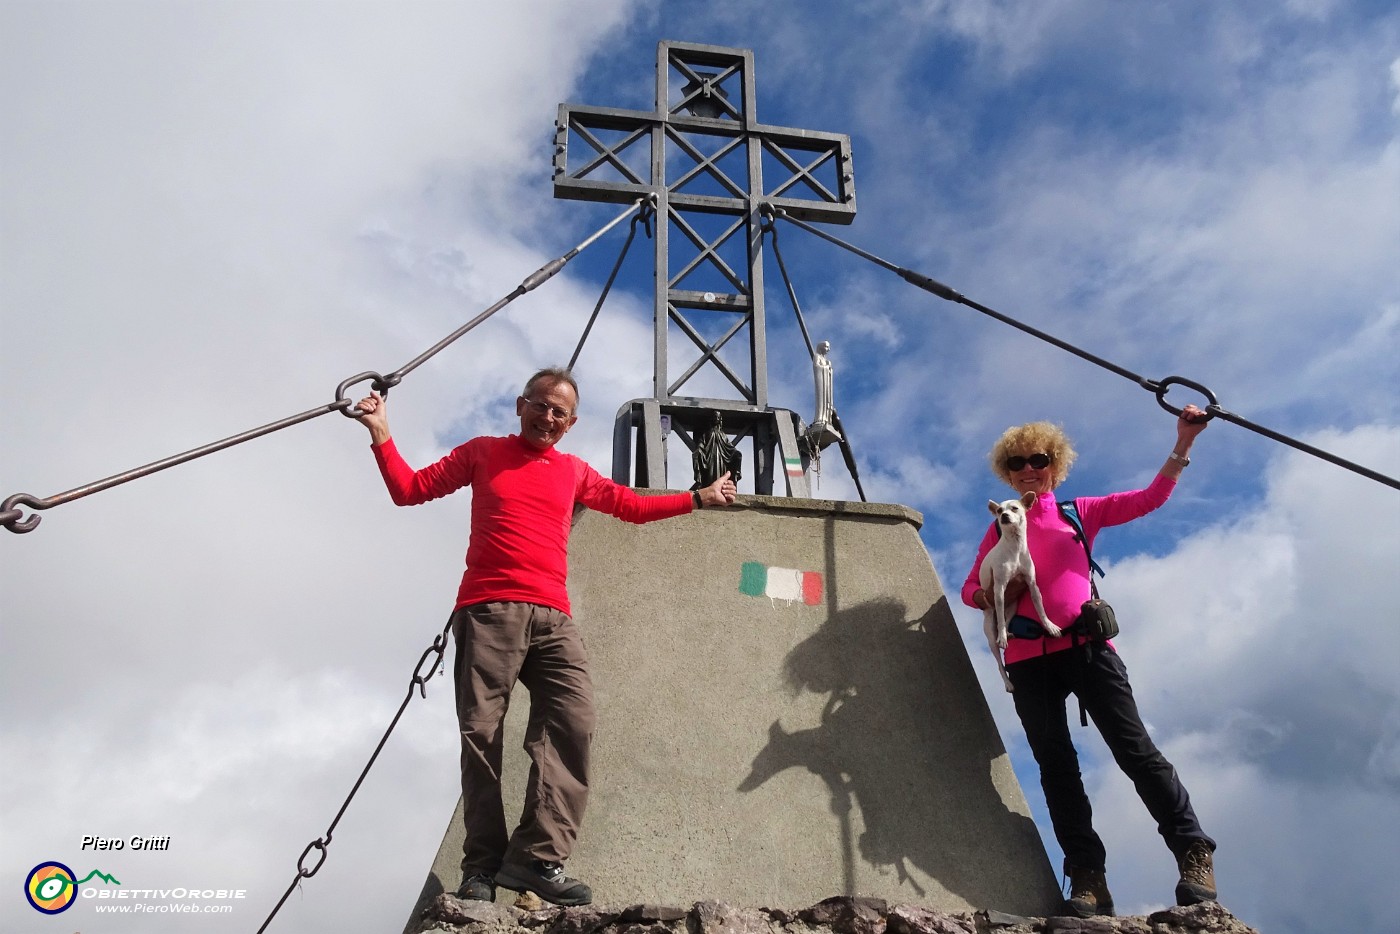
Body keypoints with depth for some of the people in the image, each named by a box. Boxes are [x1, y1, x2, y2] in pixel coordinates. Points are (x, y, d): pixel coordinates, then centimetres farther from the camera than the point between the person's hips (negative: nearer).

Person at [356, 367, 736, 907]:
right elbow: (409, 490, 17)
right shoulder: (483, 453, 16)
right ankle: (481, 867, -2)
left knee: (574, 723, -17)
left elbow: (633, 506, 33)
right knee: (481, 733, -7)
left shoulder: (575, 473, 23)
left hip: (552, 618, 2)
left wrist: (697, 499, 32)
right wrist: (382, 438, 6)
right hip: (488, 612, -2)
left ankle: (537, 858, -18)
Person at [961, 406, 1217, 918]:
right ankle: (1087, 878, 1)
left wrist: (1183, 443, -3)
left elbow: (1150, 498, 7)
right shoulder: (1001, 528, 17)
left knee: (1135, 749, -7)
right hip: (1029, 658, 2)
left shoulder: (1080, 512, 14)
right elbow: (970, 589, 16)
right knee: (1056, 766, -1)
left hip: (1087, 646, -1)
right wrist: (995, 596, -6)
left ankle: (1194, 854, 0)